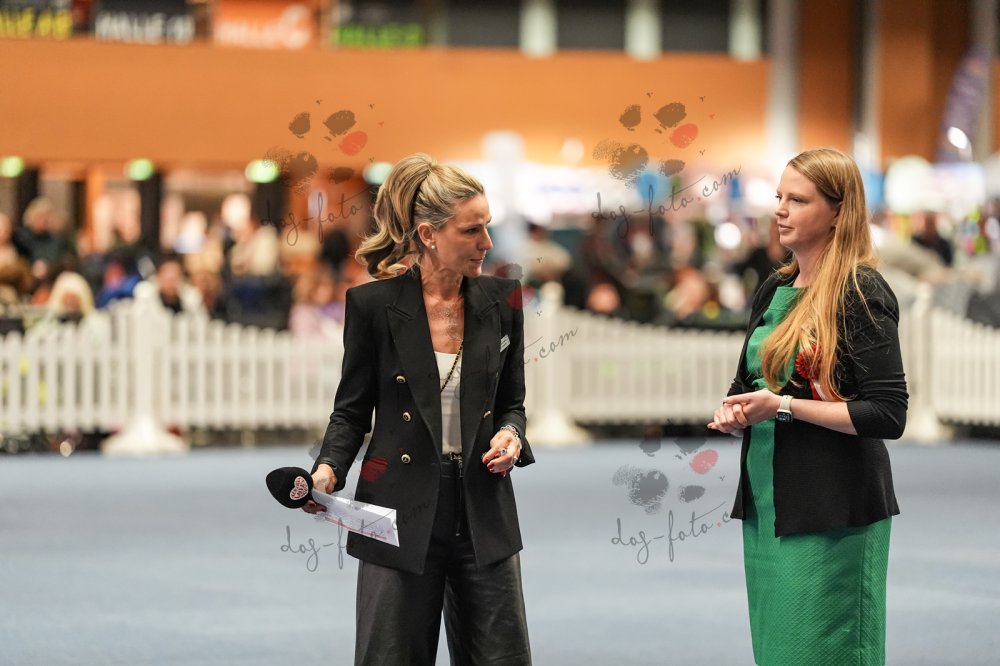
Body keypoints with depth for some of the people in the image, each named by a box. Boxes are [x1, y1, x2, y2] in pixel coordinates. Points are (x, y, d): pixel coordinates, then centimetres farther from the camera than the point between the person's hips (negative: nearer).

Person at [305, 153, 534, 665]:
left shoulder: (500, 300, 3)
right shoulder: (373, 304, -6)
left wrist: (511, 435, -8)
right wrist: (328, 469, -15)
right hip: (401, 515, -3)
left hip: (482, 512, 3)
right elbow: (351, 410, 2)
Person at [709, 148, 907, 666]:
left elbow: (888, 415, -16)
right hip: (764, 503, 7)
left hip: (832, 513, -7)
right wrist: (733, 414, 1)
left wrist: (784, 407, -18)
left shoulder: (860, 293, -10)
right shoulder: (773, 290, 13)